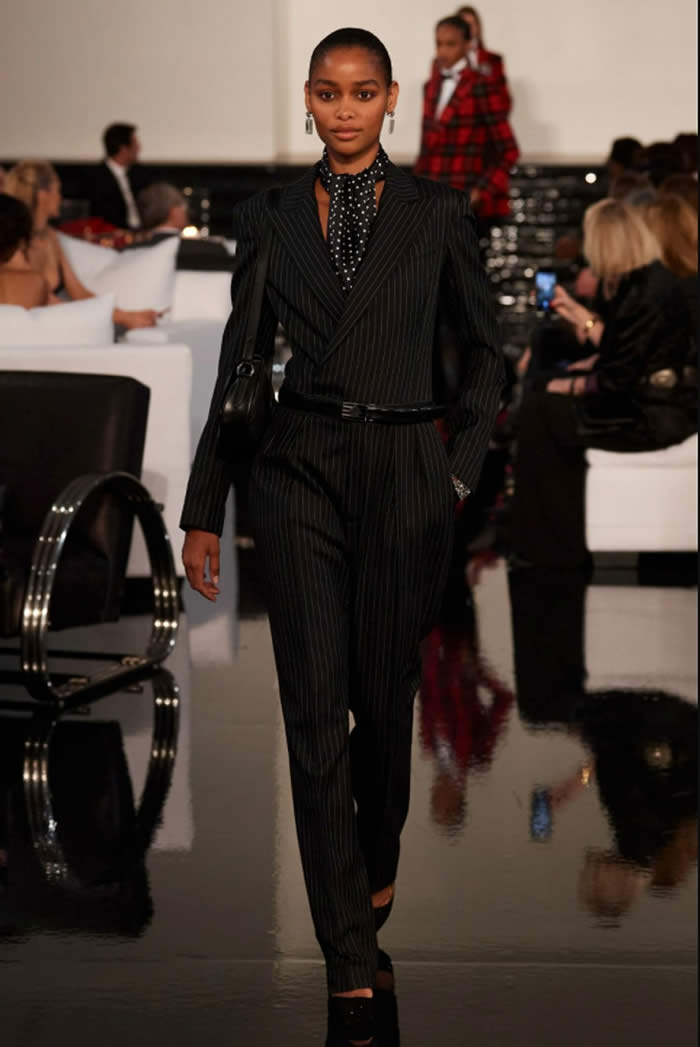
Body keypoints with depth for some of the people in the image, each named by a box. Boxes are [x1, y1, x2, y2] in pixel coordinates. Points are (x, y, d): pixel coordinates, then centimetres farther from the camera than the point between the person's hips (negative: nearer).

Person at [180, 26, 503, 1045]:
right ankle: (351, 964, -1)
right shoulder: (270, 217, 6)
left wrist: (461, 464, 5)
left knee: (386, 696, 9)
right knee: (315, 711, -5)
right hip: (299, 472, 1)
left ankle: (378, 869, 39)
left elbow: (484, 344, 13)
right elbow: (240, 362, 9)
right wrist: (203, 511, 7)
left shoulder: (438, 211, 3)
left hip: (403, 473, 0)